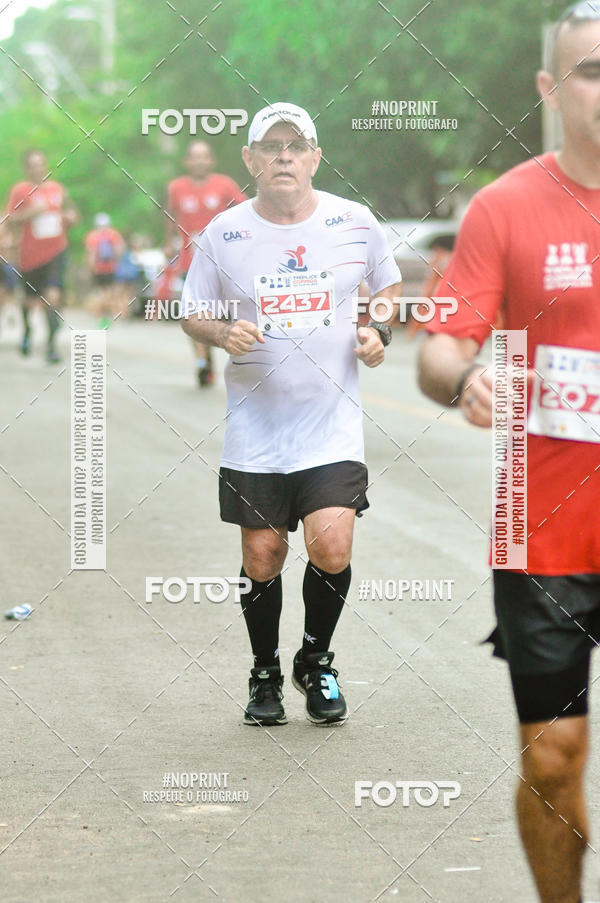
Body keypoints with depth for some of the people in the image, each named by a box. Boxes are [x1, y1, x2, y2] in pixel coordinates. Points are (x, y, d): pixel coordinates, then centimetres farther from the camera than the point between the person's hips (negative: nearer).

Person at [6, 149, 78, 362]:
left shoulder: (57, 189, 6)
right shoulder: (20, 190, -6)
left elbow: (70, 214, 21)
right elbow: (11, 221, -14)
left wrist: (71, 218, -2)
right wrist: (31, 212, -27)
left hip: (56, 251, 1)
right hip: (30, 255, -1)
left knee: (53, 295, -16)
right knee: (31, 298, 14)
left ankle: (51, 346, -13)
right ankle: (26, 330, 46)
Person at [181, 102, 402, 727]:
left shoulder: (356, 223, -1)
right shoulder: (223, 234, -1)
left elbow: (389, 286, 16)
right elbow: (192, 312, 9)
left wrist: (379, 333, -4)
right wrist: (223, 334, -12)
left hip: (333, 423, -1)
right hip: (255, 425, 1)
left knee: (331, 548, -14)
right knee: (261, 558, 4)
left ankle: (316, 662, 13)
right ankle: (265, 674, 27)